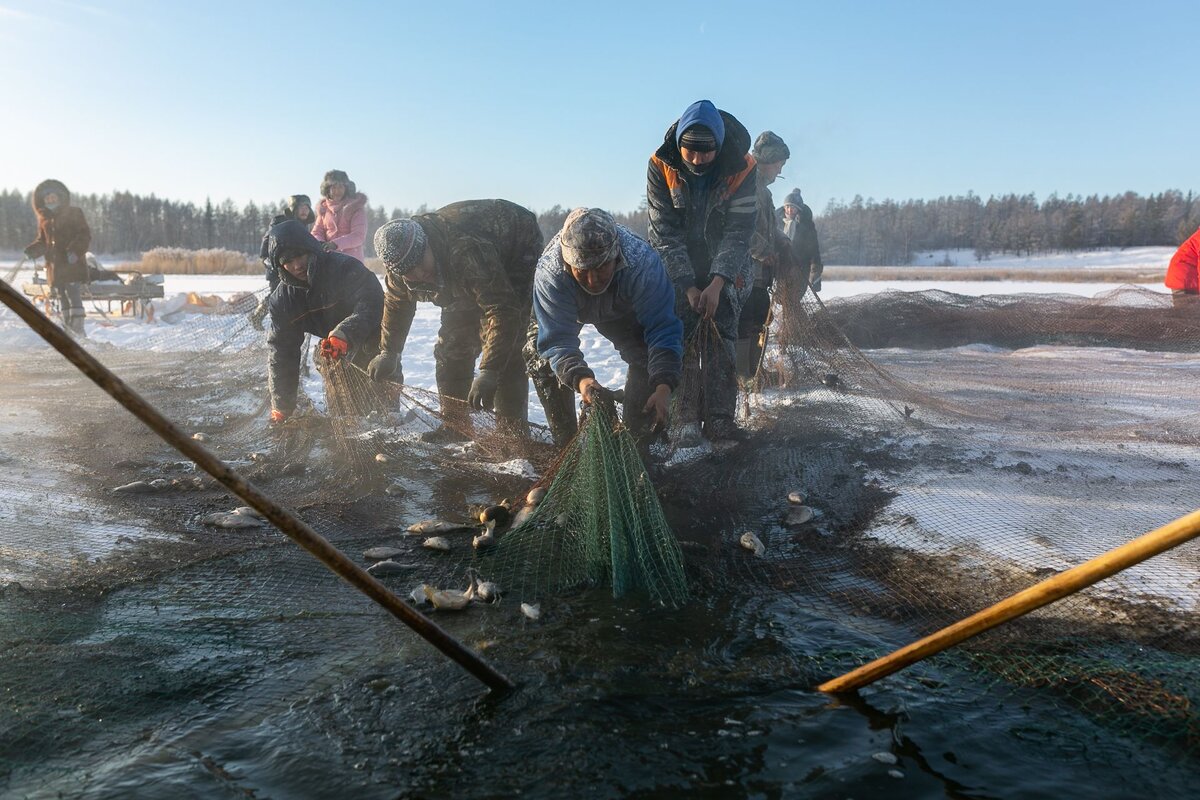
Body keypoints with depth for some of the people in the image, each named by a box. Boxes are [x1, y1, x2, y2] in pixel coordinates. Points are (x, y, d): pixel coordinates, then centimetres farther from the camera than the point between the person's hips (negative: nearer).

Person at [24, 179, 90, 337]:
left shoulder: (73, 214, -1)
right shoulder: (44, 219, 16)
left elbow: (85, 234, -7)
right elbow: (42, 240, 22)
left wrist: (76, 250, -21)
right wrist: (32, 250, 3)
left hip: (72, 263, -6)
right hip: (54, 264, 6)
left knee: (72, 290, -14)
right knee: (60, 294, 9)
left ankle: (78, 326, -12)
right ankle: (68, 326, 16)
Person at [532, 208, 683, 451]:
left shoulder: (643, 262, -41)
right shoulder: (549, 273, -42)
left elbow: (663, 329, -39)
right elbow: (557, 340, -40)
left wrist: (663, 386, -53)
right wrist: (580, 378, -59)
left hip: (622, 310, 0)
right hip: (564, 310, 0)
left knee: (645, 357, -19)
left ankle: (635, 443, -3)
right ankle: (565, 443, -4)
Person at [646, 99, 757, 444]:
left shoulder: (742, 169, -19)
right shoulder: (661, 167, -18)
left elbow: (738, 233, -19)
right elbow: (664, 232, -18)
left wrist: (717, 284, -30)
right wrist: (688, 285, -24)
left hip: (727, 265, 0)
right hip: (678, 265, 0)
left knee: (721, 334, -8)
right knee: (680, 335, -10)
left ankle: (720, 418, -4)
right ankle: (687, 418, -8)